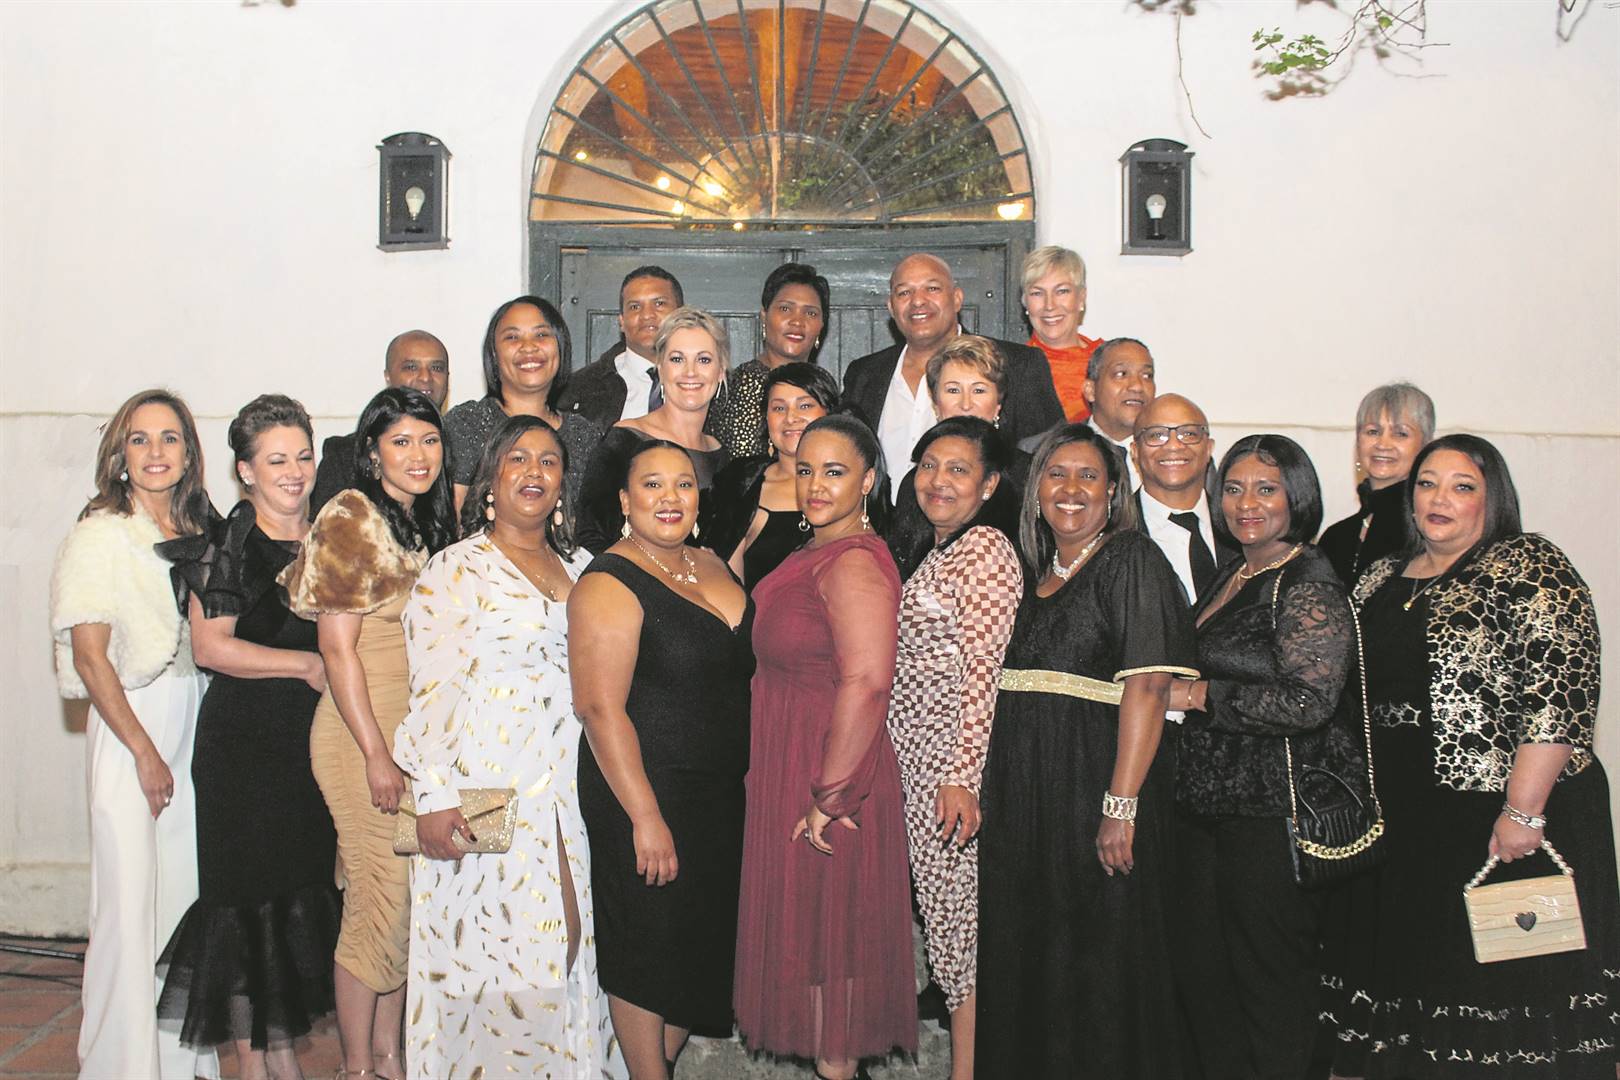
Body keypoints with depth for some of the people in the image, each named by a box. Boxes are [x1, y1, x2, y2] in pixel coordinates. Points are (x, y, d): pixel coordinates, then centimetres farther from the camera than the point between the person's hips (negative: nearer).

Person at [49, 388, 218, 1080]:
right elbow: (90, 656, -10)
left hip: (195, 723, 5)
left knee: (187, 887, 9)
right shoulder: (101, 536, -6)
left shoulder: (196, 534, 11)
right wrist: (144, 751, -11)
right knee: (130, 899, -2)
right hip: (129, 722, -5)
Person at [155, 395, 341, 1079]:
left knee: (307, 890, 9)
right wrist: (306, 666, -14)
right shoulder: (227, 543, -6)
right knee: (250, 898, 0)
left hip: (316, 740, 5)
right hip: (244, 743, -5)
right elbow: (210, 645, -13)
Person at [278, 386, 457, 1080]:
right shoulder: (352, 517, -11)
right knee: (380, 900, -1)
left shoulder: (427, 521, 12)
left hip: (416, 732, 7)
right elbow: (337, 645, -15)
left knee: (405, 895, 12)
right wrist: (376, 753, -16)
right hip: (362, 736, -7)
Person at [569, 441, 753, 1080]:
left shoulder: (710, 565, 9)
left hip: (722, 795, 8)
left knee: (701, 939, 17)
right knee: (649, 951, 5)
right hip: (646, 795, -8)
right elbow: (601, 709, -21)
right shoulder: (609, 585, -15)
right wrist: (646, 818, -23)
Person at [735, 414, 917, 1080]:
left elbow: (867, 683, -28)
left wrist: (830, 794, -26)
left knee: (824, 924, 4)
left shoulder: (854, 563, -20)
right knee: (805, 920, 19)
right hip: (786, 769, 10)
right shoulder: (813, 553, 11)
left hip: (826, 773, -10)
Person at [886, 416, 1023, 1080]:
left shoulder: (987, 548, -11)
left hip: (952, 762, -9)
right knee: (941, 914, 14)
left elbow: (983, 670, -17)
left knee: (958, 922, -1)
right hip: (915, 762, 9)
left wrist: (960, 775, -21)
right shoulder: (939, 551, 16)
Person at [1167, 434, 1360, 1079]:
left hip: (1275, 813, -9)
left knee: (1270, 975, 3)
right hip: (1208, 804, 9)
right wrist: (1170, 692, 12)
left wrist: (1201, 696, -17)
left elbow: (1310, 701, -23)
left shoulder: (1307, 588, -12)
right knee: (1200, 968, 14)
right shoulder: (1231, 577, 14)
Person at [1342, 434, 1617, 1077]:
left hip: (1513, 816, -6)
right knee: (1420, 976, 14)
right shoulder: (1380, 580, 12)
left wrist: (1524, 809, -20)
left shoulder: (1527, 567, -7)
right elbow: (1351, 694, 18)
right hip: (1408, 825, 6)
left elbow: (1562, 691, -17)